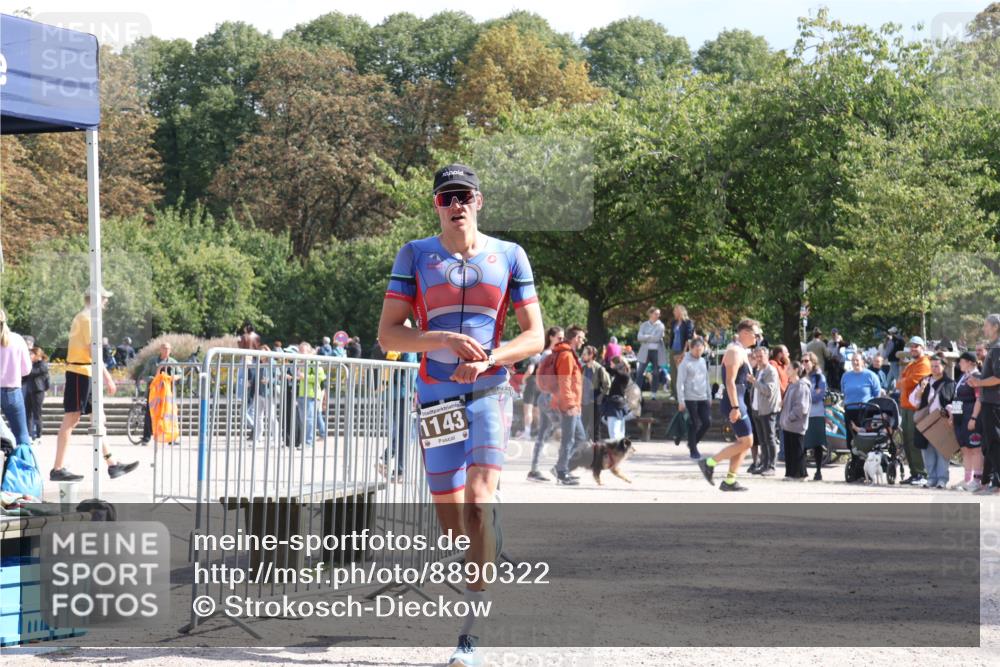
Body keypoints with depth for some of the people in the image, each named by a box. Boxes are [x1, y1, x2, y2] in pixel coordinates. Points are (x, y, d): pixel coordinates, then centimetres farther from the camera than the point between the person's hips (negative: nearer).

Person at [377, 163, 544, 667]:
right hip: (436, 395, 2)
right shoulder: (415, 256, 4)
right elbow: (388, 334, -1)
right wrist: (444, 340, -18)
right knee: (449, 513, 3)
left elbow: (534, 336, 5)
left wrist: (488, 357, -13)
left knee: (478, 503, -17)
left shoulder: (509, 256, 5)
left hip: (489, 393, -2)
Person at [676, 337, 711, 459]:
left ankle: (693, 443, 20)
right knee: (694, 425, -3)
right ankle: (693, 450, 8)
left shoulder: (703, 361, 13)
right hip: (690, 399, -6)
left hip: (703, 398, 6)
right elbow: (680, 383, -10)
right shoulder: (685, 363, -8)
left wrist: (709, 396, 17)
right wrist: (681, 401, -14)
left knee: (707, 422, 0)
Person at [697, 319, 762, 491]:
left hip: (738, 401, 10)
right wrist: (735, 407, -26)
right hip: (734, 401, -10)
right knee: (746, 441, -10)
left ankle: (729, 481, 11)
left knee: (743, 442, 10)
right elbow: (730, 381, -21)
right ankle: (709, 463, -6)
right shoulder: (735, 351, -14)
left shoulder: (741, 351, 18)